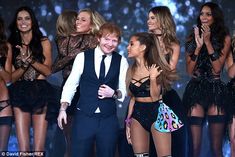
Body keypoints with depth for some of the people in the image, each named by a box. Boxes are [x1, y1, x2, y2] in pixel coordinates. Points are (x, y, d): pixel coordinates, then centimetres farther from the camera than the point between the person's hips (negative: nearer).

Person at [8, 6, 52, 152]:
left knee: (39, 149, -7)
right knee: (23, 149, -2)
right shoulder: (12, 45, 11)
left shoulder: (43, 42, 6)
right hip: (20, 95, 2)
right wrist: (24, 62, -12)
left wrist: (30, 59, -15)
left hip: (40, 93, -2)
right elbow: (12, 77, 5)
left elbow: (48, 71, -2)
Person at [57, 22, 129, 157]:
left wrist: (114, 93, -13)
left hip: (109, 119, 1)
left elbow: (124, 91, 8)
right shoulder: (83, 57, 0)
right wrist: (63, 108, -6)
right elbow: (71, 84, 3)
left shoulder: (122, 61, 3)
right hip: (84, 117, -1)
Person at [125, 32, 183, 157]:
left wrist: (153, 78, -25)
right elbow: (133, 98, 12)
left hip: (157, 113, -5)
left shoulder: (155, 68, -7)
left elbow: (155, 97, -11)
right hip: (137, 114, 5)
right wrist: (128, 123, 11)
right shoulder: (131, 70, 6)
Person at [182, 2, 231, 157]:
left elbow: (217, 68, -5)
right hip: (195, 90, 2)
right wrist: (198, 46, -7)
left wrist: (208, 42, -10)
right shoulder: (192, 38, 10)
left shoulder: (224, 37, 3)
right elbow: (190, 70, 4)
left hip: (215, 90, -1)